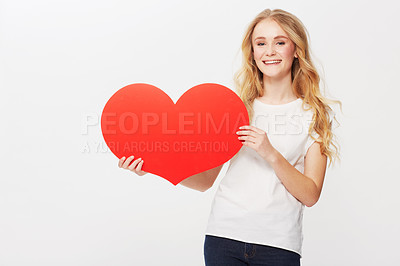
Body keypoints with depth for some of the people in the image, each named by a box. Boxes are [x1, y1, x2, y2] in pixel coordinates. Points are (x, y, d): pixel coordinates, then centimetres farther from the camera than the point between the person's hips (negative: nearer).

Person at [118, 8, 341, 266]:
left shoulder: (316, 114, 2)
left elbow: (310, 195, -3)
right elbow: (205, 179, 6)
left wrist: (271, 154, -16)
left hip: (278, 244, -1)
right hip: (224, 235, 1)